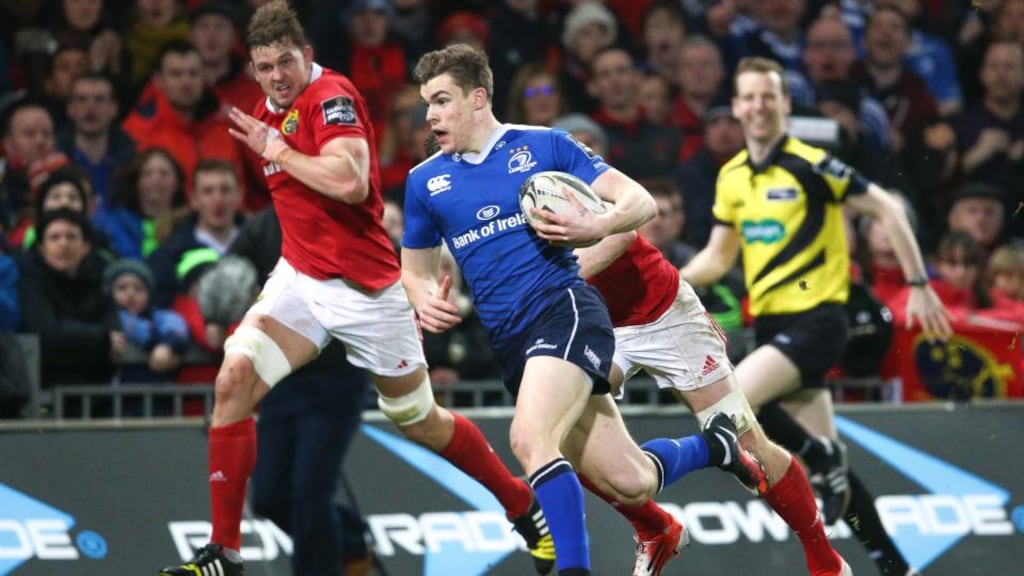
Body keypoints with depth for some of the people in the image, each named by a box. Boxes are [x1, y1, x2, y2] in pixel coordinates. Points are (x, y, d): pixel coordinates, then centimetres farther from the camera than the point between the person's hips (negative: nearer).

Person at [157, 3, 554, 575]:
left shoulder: (331, 96, -15)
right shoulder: (270, 113, 10)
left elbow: (349, 181, -30)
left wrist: (274, 148, -20)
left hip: (364, 287, -6)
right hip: (300, 279, 6)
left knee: (421, 422, 7)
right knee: (235, 378, -17)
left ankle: (528, 511, 31)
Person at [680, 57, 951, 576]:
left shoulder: (808, 165, -12)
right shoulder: (731, 177, 9)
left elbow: (887, 210, -7)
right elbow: (718, 257, 17)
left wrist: (919, 285, -8)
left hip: (814, 319, -7)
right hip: (770, 322, 7)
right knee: (827, 459, 7)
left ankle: (824, 462, -5)